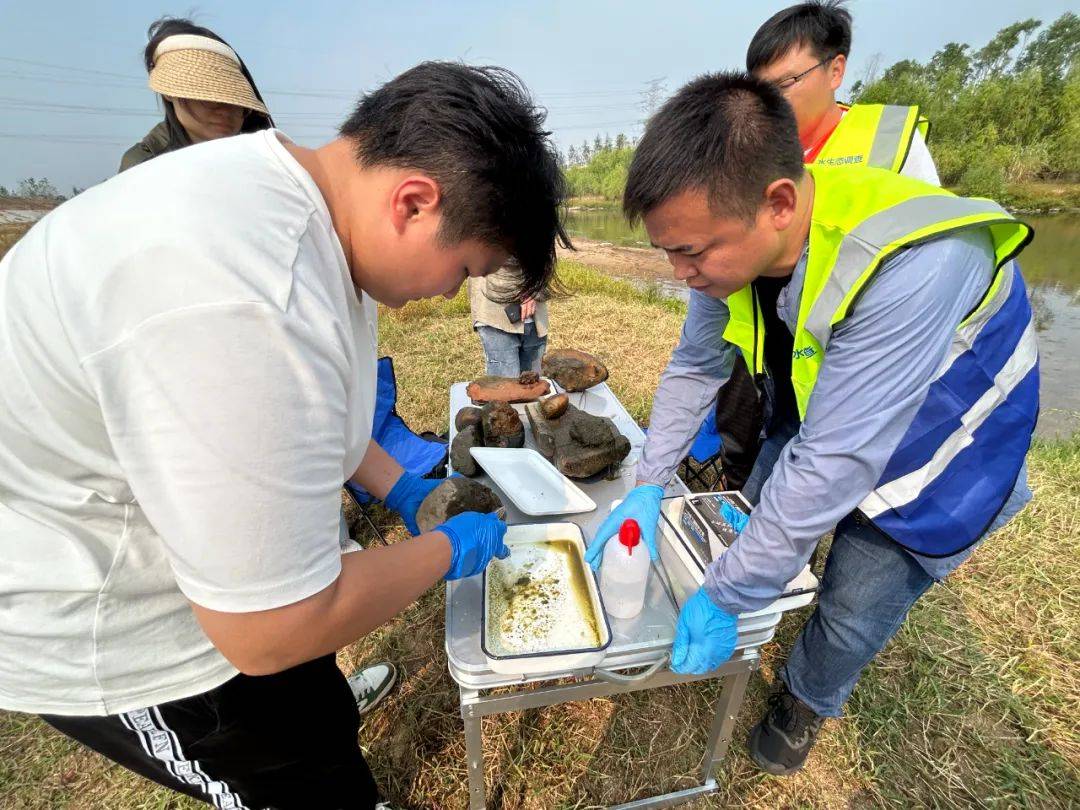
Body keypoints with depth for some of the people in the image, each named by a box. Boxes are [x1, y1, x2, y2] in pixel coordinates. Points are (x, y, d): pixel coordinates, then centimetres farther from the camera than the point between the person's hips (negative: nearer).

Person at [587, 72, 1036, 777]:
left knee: (853, 615, 6)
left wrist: (725, 598, -28)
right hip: (815, 413, 5)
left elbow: (833, 466, -38)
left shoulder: (911, 268, -41)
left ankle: (807, 700, 40)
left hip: (929, 449, -5)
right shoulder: (731, 240, -20)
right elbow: (695, 367, -9)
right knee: (765, 515, 17)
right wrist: (649, 487, -12)